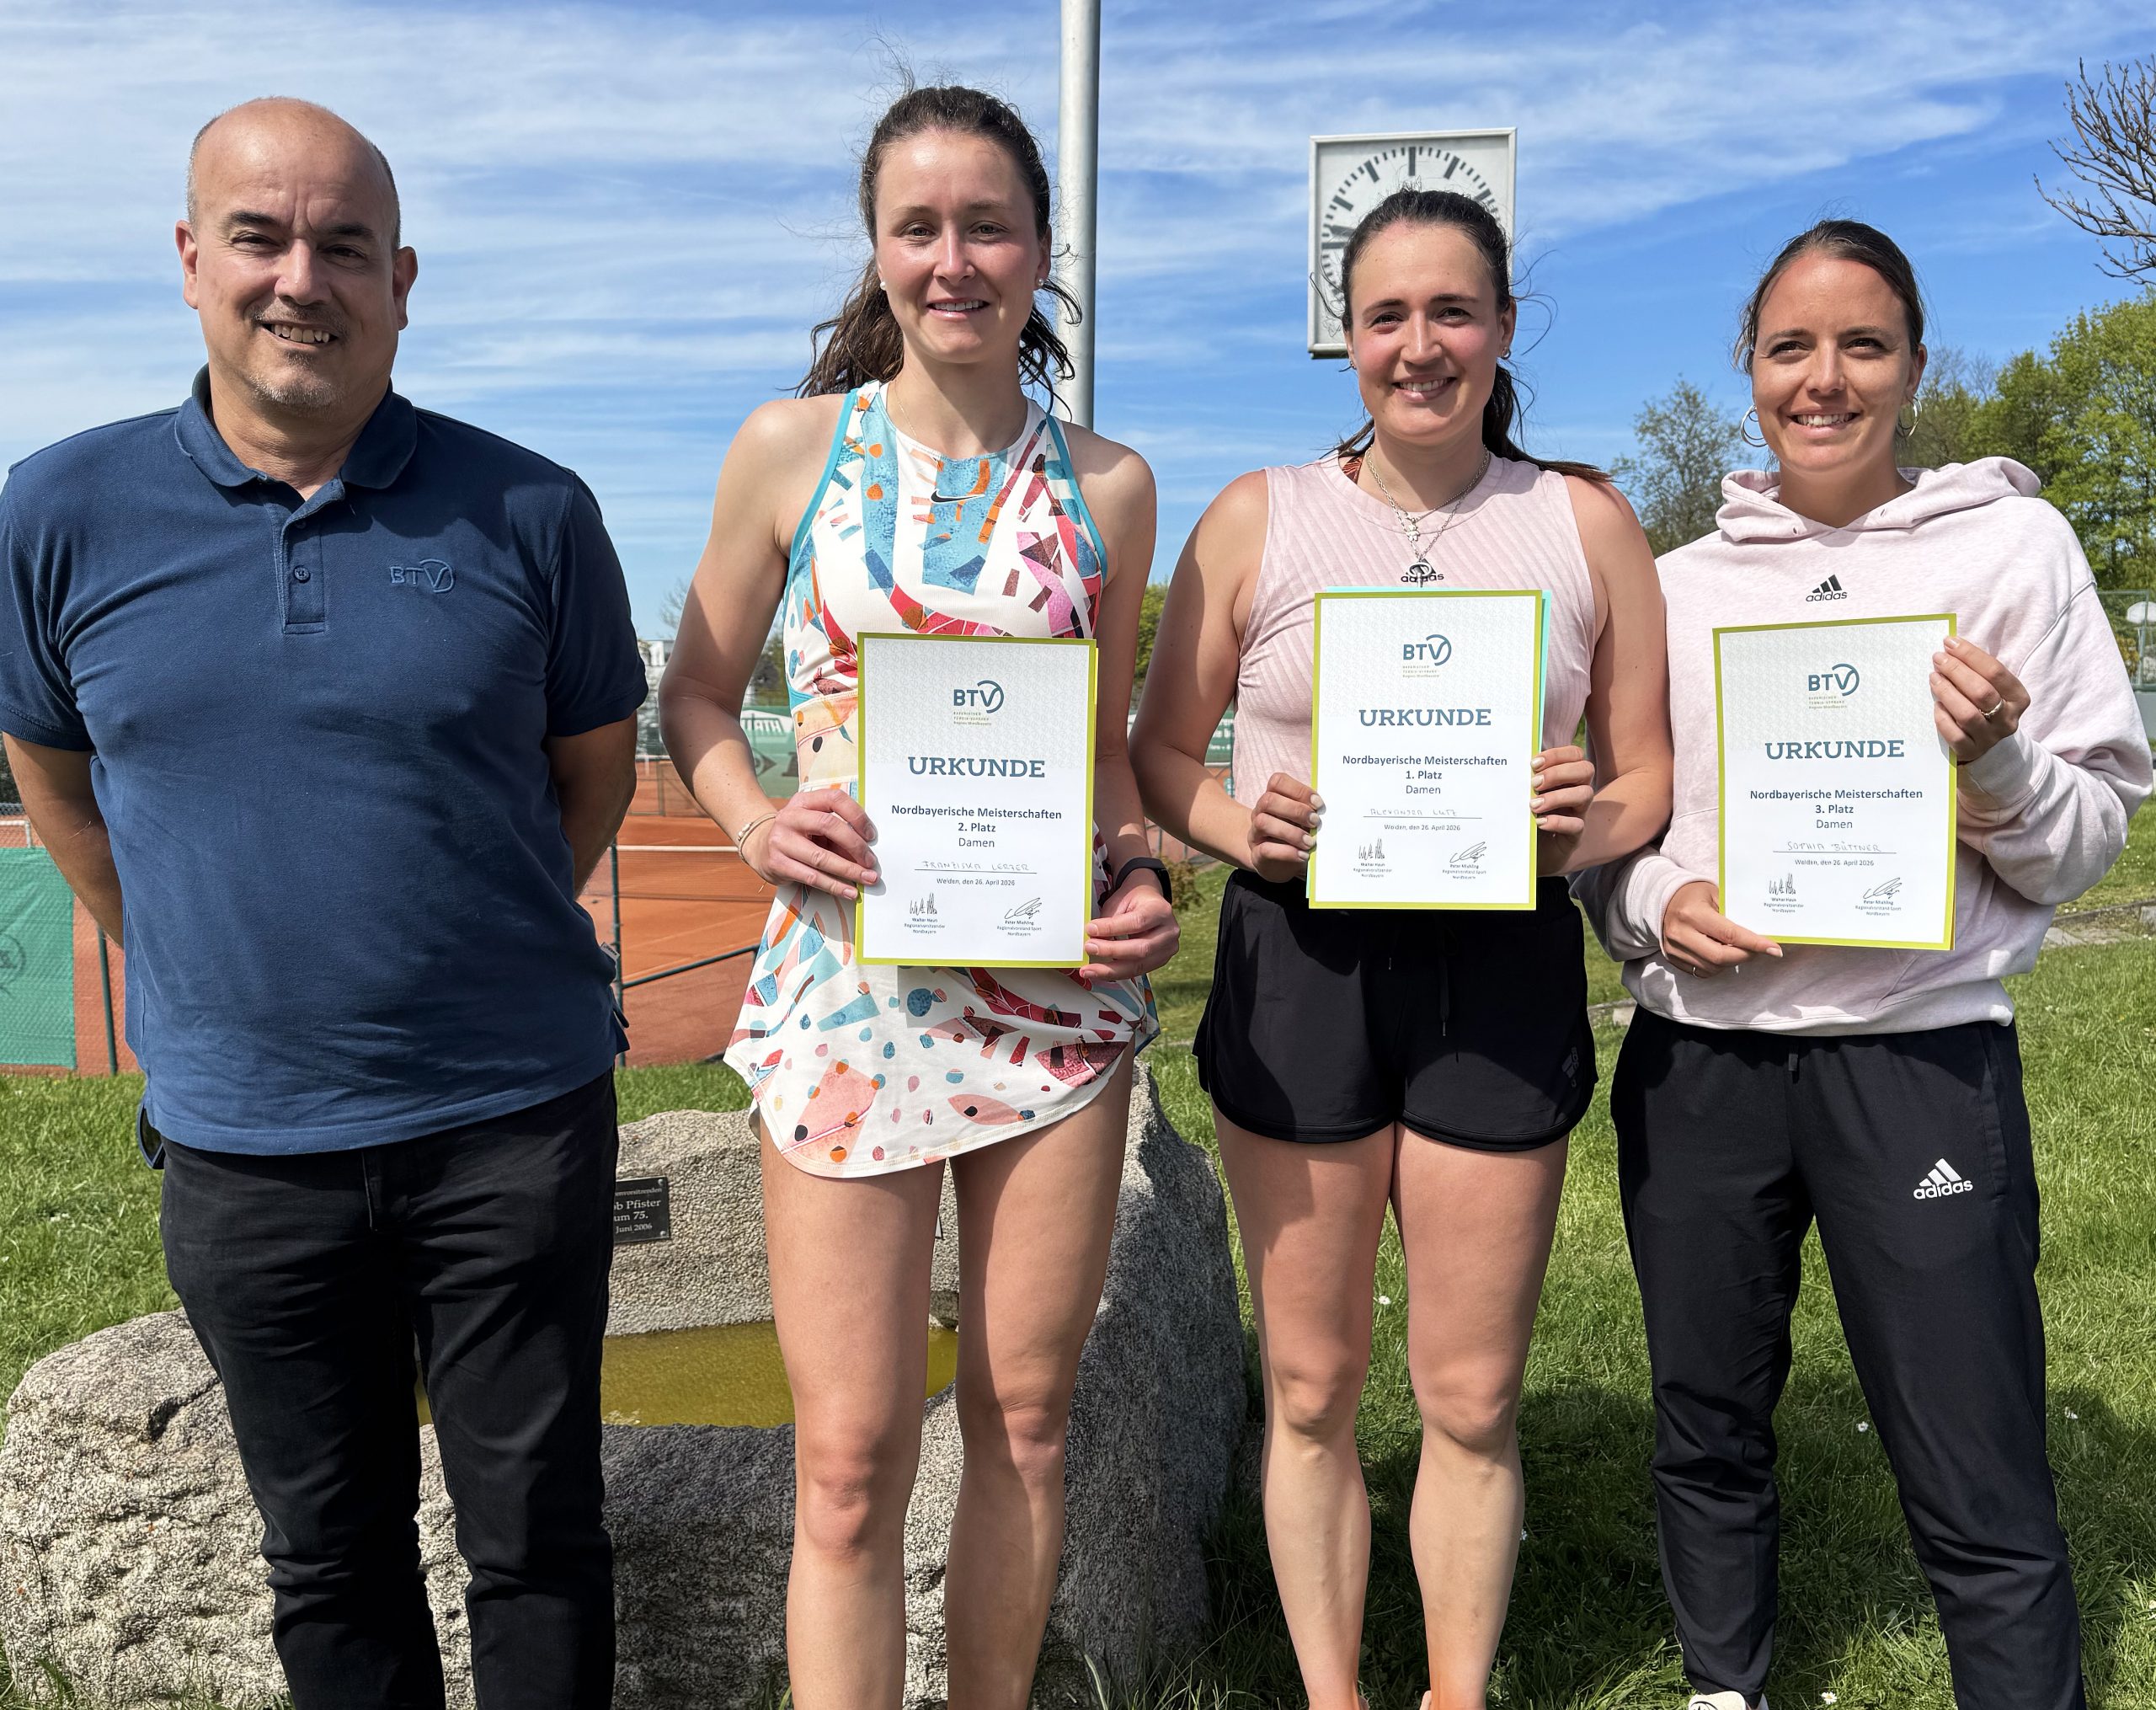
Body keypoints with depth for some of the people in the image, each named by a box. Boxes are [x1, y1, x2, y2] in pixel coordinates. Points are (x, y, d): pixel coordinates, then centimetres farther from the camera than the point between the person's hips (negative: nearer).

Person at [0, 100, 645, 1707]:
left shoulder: (527, 514, -6)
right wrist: (191, 967, 15)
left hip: (515, 1121, -1)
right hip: (242, 1139, 2)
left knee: (538, 1535, 12)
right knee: (329, 1555, 18)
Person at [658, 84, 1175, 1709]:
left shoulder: (1107, 482, 7)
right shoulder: (792, 447, 2)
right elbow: (695, 695, 9)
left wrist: (1143, 875, -4)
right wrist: (757, 824, -11)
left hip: (1059, 983, 2)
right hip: (848, 977, -2)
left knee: (1026, 1423, 13)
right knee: (851, 1463, 1)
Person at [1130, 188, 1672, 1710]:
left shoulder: (1584, 524, 7)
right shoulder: (1256, 519, 5)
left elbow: (1648, 777, 9)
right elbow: (1160, 750, 7)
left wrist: (1581, 827, -13)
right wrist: (1240, 828, -13)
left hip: (1503, 970, 1)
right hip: (1298, 963, 0)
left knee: (1472, 1398, 9)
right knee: (1310, 1386, 10)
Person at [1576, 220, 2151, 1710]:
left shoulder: (2012, 543, 2)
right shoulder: (1676, 584, 8)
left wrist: (1994, 762, -18)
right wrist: (1652, 903, -7)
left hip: (1922, 1056, -3)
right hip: (1698, 1060, 3)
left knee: (1982, 1500, 0)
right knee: (1708, 1435, 16)